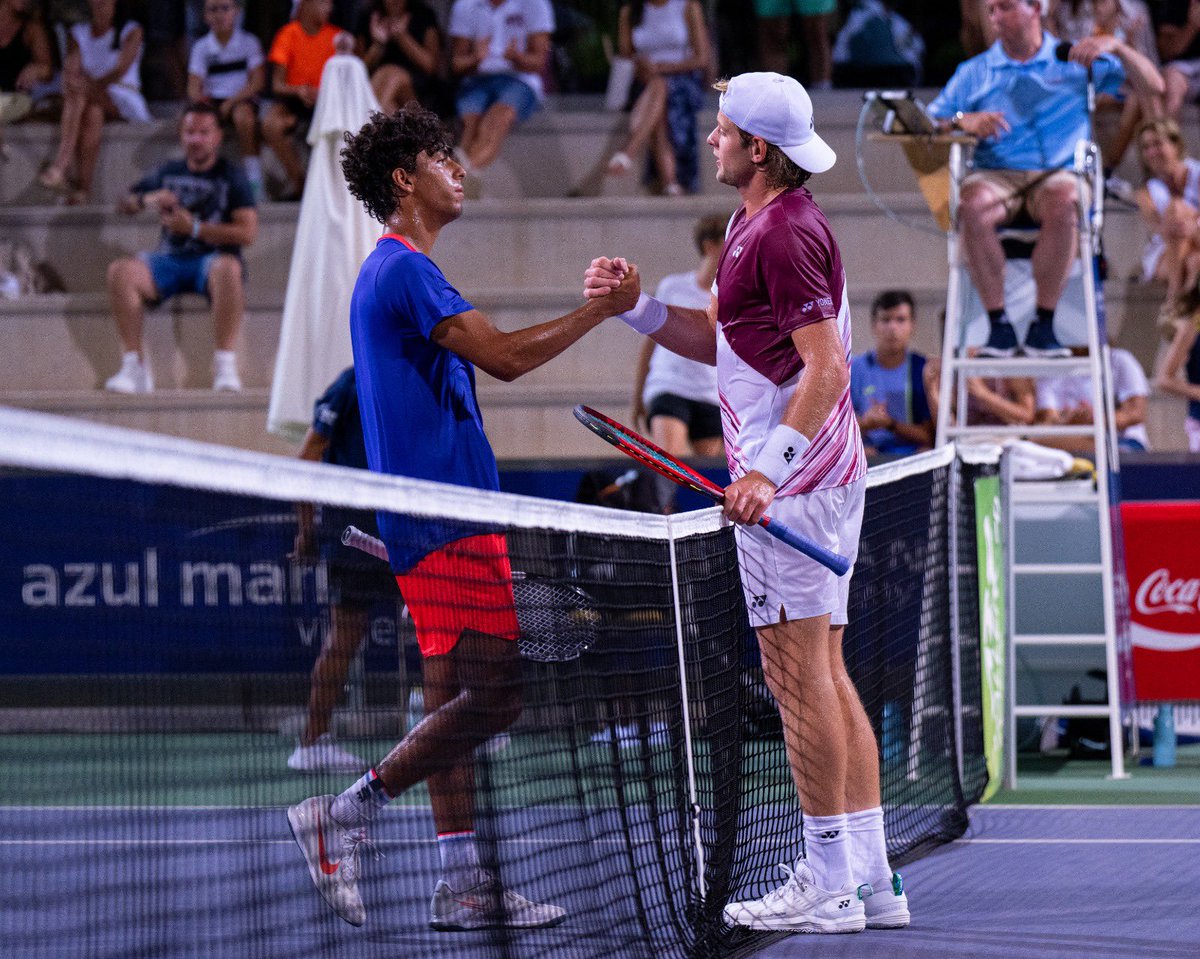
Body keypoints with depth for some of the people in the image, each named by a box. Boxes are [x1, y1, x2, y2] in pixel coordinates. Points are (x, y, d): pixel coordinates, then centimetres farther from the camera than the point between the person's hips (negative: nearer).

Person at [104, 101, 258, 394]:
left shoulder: (231, 178, 5)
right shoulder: (168, 172, 19)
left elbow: (247, 232, -7)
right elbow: (124, 204, 22)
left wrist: (193, 227, -12)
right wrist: (146, 200, -2)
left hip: (212, 258, -4)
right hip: (170, 259, 4)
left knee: (227, 268, -40)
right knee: (120, 270, -26)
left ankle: (225, 364, -36)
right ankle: (134, 365, -25)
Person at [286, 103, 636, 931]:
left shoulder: (391, 272, 20)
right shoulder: (405, 271, -13)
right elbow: (504, 356, -21)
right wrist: (599, 310, -13)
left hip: (440, 517, 11)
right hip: (447, 519, -11)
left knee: (458, 696, 8)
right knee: (495, 693, -12)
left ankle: (464, 885, 8)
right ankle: (343, 816, -10)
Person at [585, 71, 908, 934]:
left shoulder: (786, 234, -15)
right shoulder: (758, 225, 17)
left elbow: (826, 366, -21)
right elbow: (719, 342, 23)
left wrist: (772, 468, -27)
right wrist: (636, 305, 10)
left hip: (790, 481, -11)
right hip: (821, 476, 11)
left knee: (799, 672, -7)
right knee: (827, 677, 10)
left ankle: (828, 887, -5)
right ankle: (872, 879, 11)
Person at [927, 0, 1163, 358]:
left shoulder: (1077, 61, 14)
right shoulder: (974, 72, 17)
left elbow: (1152, 88, 9)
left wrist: (1117, 48, -8)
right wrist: (961, 121, -13)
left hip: (1058, 172, -1)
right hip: (996, 175, 1)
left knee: (1064, 200, -38)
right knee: (972, 204, -36)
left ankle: (1043, 325, -28)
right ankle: (999, 325, -27)